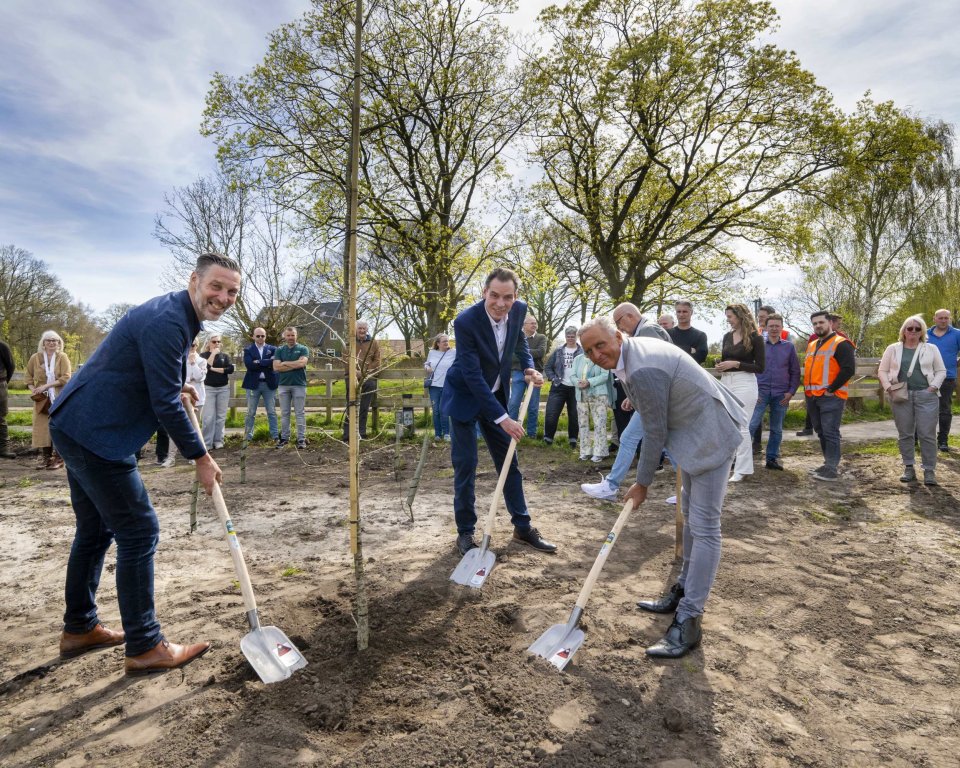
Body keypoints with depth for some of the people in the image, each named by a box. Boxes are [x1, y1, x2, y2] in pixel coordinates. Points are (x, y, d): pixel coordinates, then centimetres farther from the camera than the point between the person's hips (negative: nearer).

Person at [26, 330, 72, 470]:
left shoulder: (62, 357, -2)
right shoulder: (36, 358, 5)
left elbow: (66, 378, -11)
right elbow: (28, 376, 13)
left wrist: (46, 386, -17)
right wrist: (33, 389, -4)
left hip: (59, 399, -3)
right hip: (42, 399, 3)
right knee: (42, 427, 1)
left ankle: (58, 458, 4)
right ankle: (44, 457, 8)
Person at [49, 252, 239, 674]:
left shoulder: (175, 315, 11)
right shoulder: (167, 323, -22)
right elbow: (165, 404, -23)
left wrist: (176, 386, 14)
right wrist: (201, 458, -14)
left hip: (77, 429, 11)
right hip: (96, 436, -11)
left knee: (95, 530, 19)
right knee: (139, 533, -5)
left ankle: (79, 628, 34)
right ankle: (145, 647, 5)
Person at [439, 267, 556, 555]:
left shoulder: (519, 310, -11)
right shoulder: (466, 321, -28)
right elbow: (472, 376, -28)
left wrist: (529, 367, -5)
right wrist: (502, 418, -28)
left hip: (496, 396, 5)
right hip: (465, 397, -5)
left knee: (509, 462, 10)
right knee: (466, 465, -2)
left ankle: (523, 527, 23)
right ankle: (465, 532, 15)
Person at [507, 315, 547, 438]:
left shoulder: (541, 338, 7)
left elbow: (541, 352, -10)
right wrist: (532, 355, -10)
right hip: (518, 373, 0)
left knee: (533, 406, 6)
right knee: (513, 404, -3)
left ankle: (531, 433, 16)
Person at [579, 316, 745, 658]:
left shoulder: (643, 371, -29)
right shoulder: (633, 351, 2)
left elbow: (655, 431, -21)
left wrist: (642, 483, -10)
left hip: (710, 435, -11)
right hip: (691, 430, 11)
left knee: (703, 526, -9)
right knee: (690, 516, 19)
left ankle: (688, 621, -5)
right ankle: (684, 591, 34)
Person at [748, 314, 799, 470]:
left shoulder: (789, 347, 7)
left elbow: (795, 371, 8)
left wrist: (791, 391, -1)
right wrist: (753, 390, -3)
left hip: (781, 395, 2)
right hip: (761, 392, -2)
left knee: (776, 429, 8)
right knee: (751, 425, -11)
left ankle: (772, 458, 18)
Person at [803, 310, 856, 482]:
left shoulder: (840, 344, -7)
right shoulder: (812, 345, 19)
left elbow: (849, 369, -16)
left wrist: (831, 389, -16)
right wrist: (808, 388, 13)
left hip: (830, 397, -8)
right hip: (812, 397, 8)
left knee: (830, 433, -9)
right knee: (821, 432, 13)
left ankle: (832, 469, -5)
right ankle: (830, 464, 24)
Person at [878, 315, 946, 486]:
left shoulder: (931, 348, 8)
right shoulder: (893, 349, 7)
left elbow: (941, 371, 8)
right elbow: (882, 371, 8)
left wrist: (933, 387, -6)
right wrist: (888, 387, -6)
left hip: (926, 395, 0)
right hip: (901, 396, 1)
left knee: (927, 434, -3)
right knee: (905, 434, 6)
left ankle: (929, 470, 5)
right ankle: (908, 468, 14)